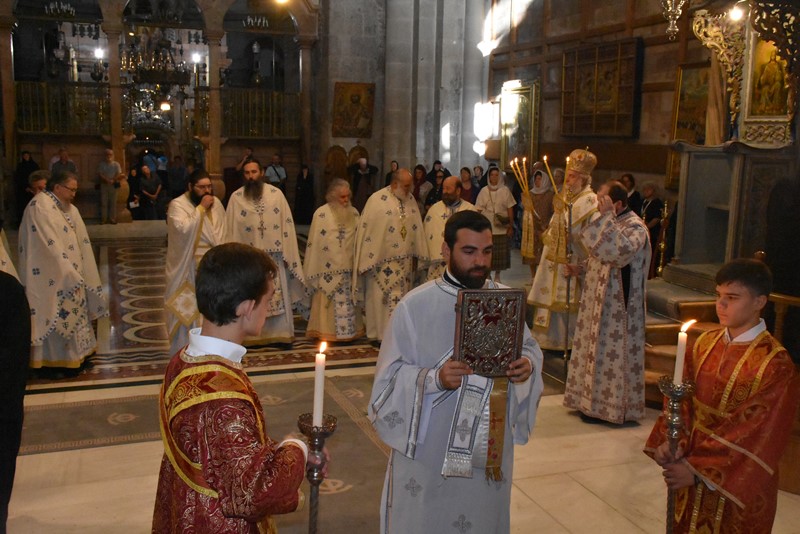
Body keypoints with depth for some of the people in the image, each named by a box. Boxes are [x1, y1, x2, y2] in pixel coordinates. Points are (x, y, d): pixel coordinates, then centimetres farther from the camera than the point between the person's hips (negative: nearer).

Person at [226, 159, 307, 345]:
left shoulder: (276, 194, 0)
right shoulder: (236, 197, 0)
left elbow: (286, 225, 1)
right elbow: (231, 229, 1)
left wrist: (287, 254, -3)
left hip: (274, 256, 1)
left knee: (278, 295, 5)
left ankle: (280, 333, 15)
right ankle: (253, 335, 15)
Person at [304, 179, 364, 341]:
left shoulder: (354, 213, 6)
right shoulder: (321, 213, -6)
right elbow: (314, 243, -5)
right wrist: (312, 272, -5)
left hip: (349, 269, 4)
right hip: (328, 270, -3)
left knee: (348, 303, 10)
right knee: (328, 304, 2)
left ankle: (350, 331, 20)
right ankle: (326, 332, 11)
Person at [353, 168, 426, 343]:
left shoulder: (410, 200, 7)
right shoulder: (377, 199, -11)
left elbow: (416, 228, 12)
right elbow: (367, 229, -11)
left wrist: (416, 255, 12)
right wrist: (368, 260, -12)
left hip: (404, 261, 6)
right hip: (382, 260, -6)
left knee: (400, 297, 11)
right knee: (381, 297, 0)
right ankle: (378, 334, 9)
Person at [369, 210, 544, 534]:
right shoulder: (415, 306, -13)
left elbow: (529, 348, 11)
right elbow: (390, 376, -11)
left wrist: (528, 364, -12)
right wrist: (435, 378, -28)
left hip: (491, 448, 4)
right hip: (428, 450, -4)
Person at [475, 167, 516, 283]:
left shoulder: (505, 190, 2)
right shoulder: (484, 191, 2)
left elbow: (510, 209, 4)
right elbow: (479, 210, 3)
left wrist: (511, 226, 1)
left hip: (501, 227, 0)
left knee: (500, 252, 3)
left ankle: (497, 275, 18)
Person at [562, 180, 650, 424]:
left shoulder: (635, 227, -17)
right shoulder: (611, 223, 13)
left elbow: (621, 252, -37)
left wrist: (607, 217, -32)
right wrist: (581, 268, 7)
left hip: (617, 306, -9)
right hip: (599, 300, 9)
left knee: (610, 353, 0)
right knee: (596, 350, 16)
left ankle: (609, 404, 12)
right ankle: (593, 399, 27)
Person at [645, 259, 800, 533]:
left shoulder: (775, 364, -17)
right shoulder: (705, 343, -1)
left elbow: (757, 435, -18)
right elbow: (682, 399, 1)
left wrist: (697, 470, -21)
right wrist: (672, 442, -16)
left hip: (739, 482, -5)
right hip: (692, 469, 5)